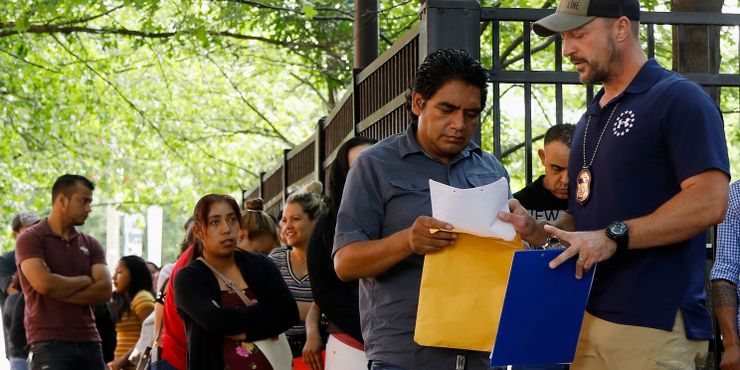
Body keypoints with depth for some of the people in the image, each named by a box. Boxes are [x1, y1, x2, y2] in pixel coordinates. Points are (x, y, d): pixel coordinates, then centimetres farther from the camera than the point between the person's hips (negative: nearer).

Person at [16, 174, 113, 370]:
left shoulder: (90, 244, 14)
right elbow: (44, 283, -18)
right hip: (49, 344, -6)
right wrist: (84, 280, -2)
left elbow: (105, 290, 0)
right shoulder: (31, 239, -1)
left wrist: (59, 290, -10)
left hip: (89, 342, 6)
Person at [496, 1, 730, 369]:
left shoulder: (678, 99, -6)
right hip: (587, 317, 8)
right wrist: (536, 231, 5)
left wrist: (614, 237, -21)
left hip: (655, 324, -7)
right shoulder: (590, 119, 20)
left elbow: (710, 202, -17)